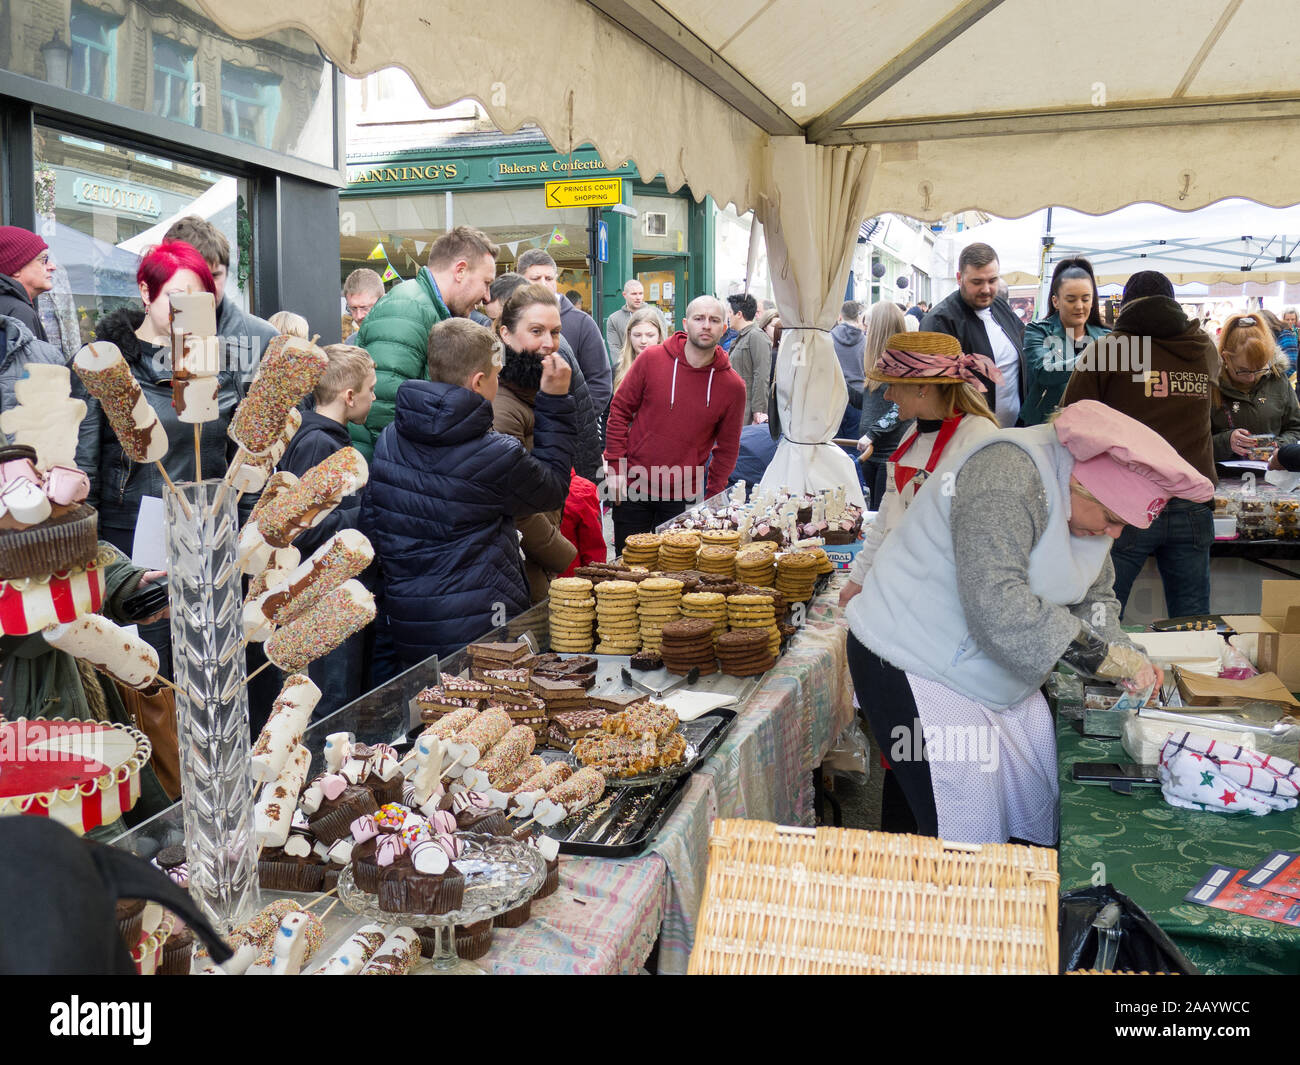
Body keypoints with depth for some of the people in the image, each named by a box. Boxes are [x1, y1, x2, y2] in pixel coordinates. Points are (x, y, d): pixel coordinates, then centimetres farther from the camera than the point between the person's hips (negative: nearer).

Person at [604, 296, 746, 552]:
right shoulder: (652, 359, -4)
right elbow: (620, 411, 3)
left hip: (683, 498, 0)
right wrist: (615, 468, -4)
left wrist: (711, 499, 0)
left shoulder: (733, 385, -3)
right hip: (632, 489, 0)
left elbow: (727, 448, 5)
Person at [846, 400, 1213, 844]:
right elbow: (995, 601, -34)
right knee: (970, 842, -7)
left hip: (1000, 685, 9)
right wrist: (1094, 652, -28)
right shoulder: (1008, 474, -25)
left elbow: (1094, 596, 14)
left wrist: (1121, 653, -5)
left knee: (1040, 816, 13)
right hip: (918, 669, -9)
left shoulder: (1090, 500, 5)